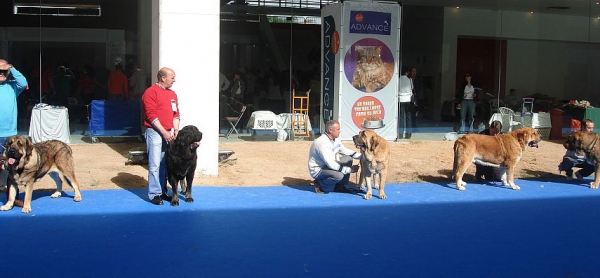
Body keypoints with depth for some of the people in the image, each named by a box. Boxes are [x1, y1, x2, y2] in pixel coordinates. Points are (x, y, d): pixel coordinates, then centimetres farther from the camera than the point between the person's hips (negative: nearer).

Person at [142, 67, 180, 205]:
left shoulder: (172, 94, 15)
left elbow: (176, 113, 17)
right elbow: (151, 116, -13)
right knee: (155, 165, -6)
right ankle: (154, 194, -2)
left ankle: (163, 191, 17)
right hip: (155, 132, -7)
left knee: (165, 164, 9)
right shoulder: (151, 92, -8)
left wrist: (176, 129, 1)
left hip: (169, 133, 7)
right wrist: (164, 132, -15)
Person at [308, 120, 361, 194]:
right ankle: (320, 184, -5)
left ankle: (340, 186, 7)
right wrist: (350, 169, -27)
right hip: (317, 171, -9)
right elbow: (331, 165, -31)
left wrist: (361, 156, 2)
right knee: (339, 175, -32)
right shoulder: (322, 143, -30)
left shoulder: (336, 139, -1)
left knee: (348, 159, -1)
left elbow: (344, 150, 15)